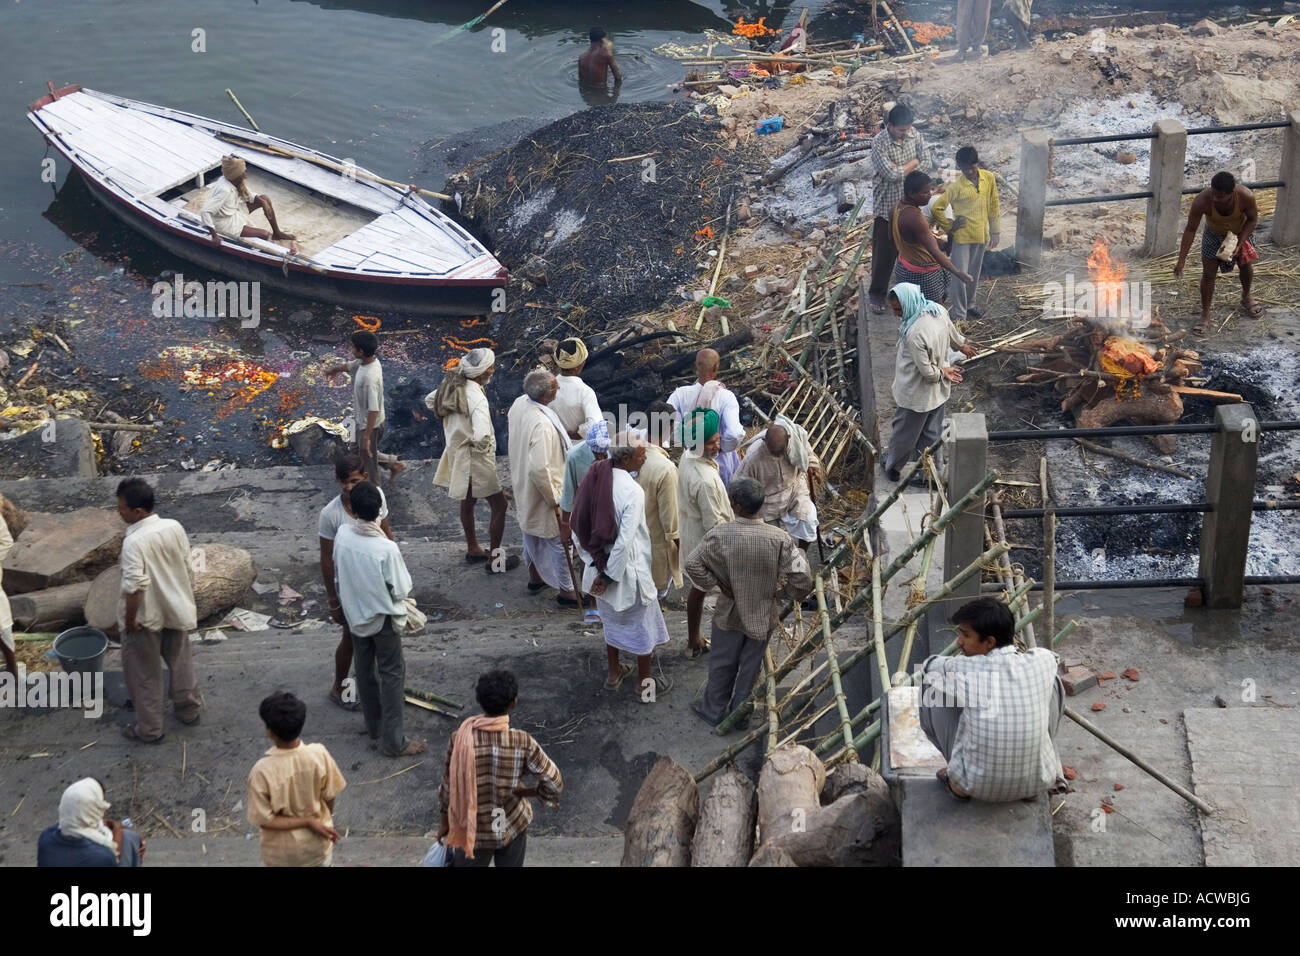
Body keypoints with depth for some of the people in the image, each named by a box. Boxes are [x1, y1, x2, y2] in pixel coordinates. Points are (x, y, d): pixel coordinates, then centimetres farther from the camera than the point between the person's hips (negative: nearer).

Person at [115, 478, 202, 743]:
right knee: (181, 661, 25)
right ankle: (188, 709, 41)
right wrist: (189, 601, 15)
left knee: (145, 673, 11)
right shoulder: (174, 527, -9)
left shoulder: (133, 542, -28)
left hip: (146, 617, -6)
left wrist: (129, 620, -17)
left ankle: (149, 729, 21)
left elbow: (135, 586, -29)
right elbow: (187, 568, 1)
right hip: (176, 610, 6)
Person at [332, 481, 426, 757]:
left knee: (365, 670, 22)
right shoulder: (386, 549, -31)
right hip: (382, 617, -5)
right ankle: (393, 741, 12)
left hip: (354, 614, 5)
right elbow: (401, 589, -20)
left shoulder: (342, 535, -15)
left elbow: (338, 576, 1)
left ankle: (374, 725, 39)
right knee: (392, 674, 8)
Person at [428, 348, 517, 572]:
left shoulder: (452, 385, -4)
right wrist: (481, 446, -18)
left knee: (467, 502, 24)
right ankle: (494, 559, 10)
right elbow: (482, 436, -40)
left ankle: (472, 549, 40)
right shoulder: (476, 398, -30)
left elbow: (430, 400, 16)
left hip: (456, 451, 9)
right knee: (499, 505, 4)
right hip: (474, 459, -9)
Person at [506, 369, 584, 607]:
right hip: (544, 490, -9)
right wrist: (555, 500, -23)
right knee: (560, 540, 10)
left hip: (523, 487, 9)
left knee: (532, 533, 27)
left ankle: (535, 577, 46)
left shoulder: (519, 404, -11)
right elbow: (539, 468, -37)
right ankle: (566, 591, 23)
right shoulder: (542, 425, -37)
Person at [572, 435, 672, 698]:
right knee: (642, 625, 15)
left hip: (601, 566, 6)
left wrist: (596, 563, 5)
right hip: (628, 570, -6)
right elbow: (625, 541, -29)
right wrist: (610, 576, -18)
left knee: (612, 619, 27)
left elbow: (578, 528, -1)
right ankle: (645, 683, 30)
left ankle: (614, 673, 44)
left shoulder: (595, 479, -8)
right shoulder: (632, 491, -28)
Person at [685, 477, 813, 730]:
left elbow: (693, 565, -16)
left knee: (722, 664, 21)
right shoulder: (780, 539, -22)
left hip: (730, 614, -1)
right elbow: (800, 582, -19)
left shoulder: (719, 535, -24)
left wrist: (717, 584, -4)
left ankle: (713, 711, 39)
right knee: (750, 666, 21)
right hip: (764, 616, 1)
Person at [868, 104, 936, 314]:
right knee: (884, 252, 5)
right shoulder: (879, 143, -22)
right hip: (887, 205, -5)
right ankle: (877, 294, 20)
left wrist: (901, 170, -19)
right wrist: (913, 162, -15)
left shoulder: (914, 135, -5)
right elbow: (891, 174, -29)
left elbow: (927, 164, -8)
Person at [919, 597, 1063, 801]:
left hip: (978, 786, -2)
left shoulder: (965, 671, -18)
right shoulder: (1042, 661, -10)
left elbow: (929, 666, 7)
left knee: (932, 689, 9)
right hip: (1036, 783, 3)